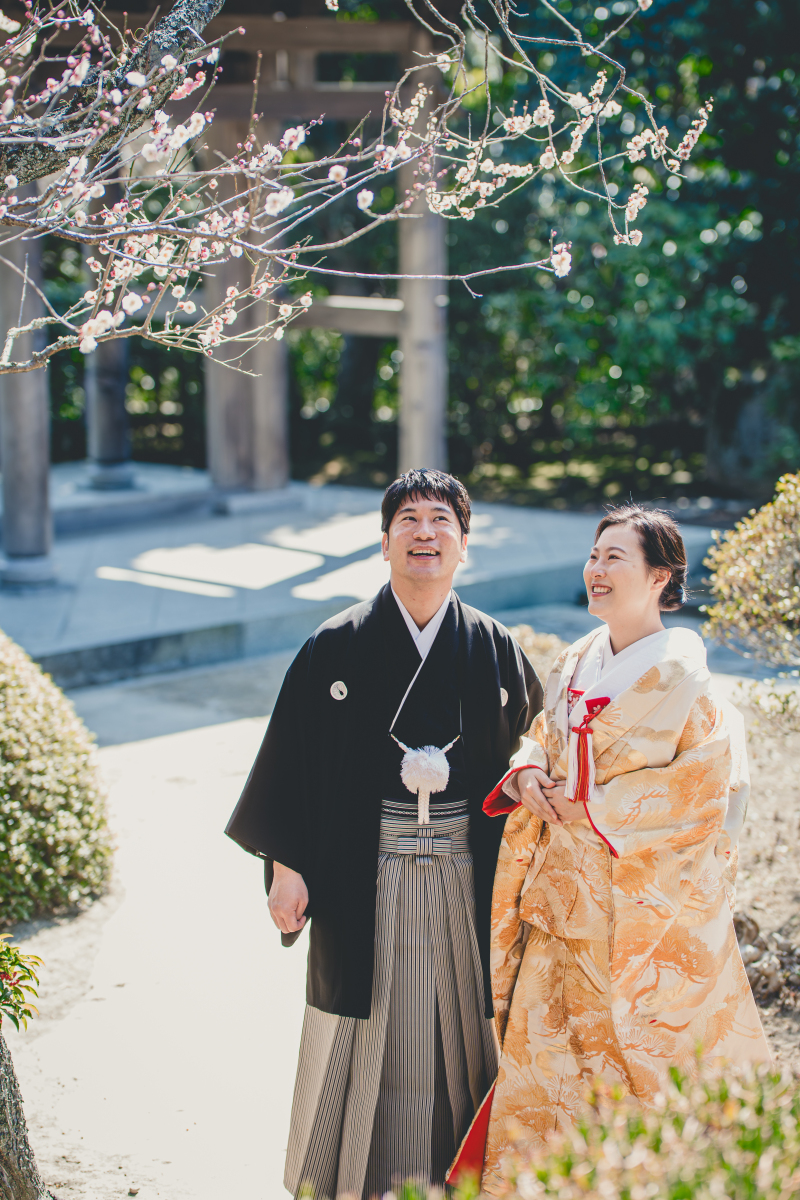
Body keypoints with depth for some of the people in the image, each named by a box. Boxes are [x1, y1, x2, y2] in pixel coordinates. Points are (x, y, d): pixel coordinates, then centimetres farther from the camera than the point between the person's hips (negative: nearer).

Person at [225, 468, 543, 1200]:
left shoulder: (496, 651, 2)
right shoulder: (337, 647, -3)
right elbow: (293, 758, 0)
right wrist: (286, 865, -5)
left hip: (466, 877, 1)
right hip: (364, 876, -1)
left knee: (457, 1029, 9)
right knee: (366, 1039, 7)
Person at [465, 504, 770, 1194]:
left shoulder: (679, 672, -12)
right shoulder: (577, 664, 9)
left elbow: (703, 784, -15)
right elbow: (545, 743, 19)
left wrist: (588, 804, -14)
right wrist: (527, 774, -5)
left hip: (645, 894, -6)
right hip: (567, 892, 6)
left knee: (638, 1057, 1)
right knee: (545, 1050, 8)